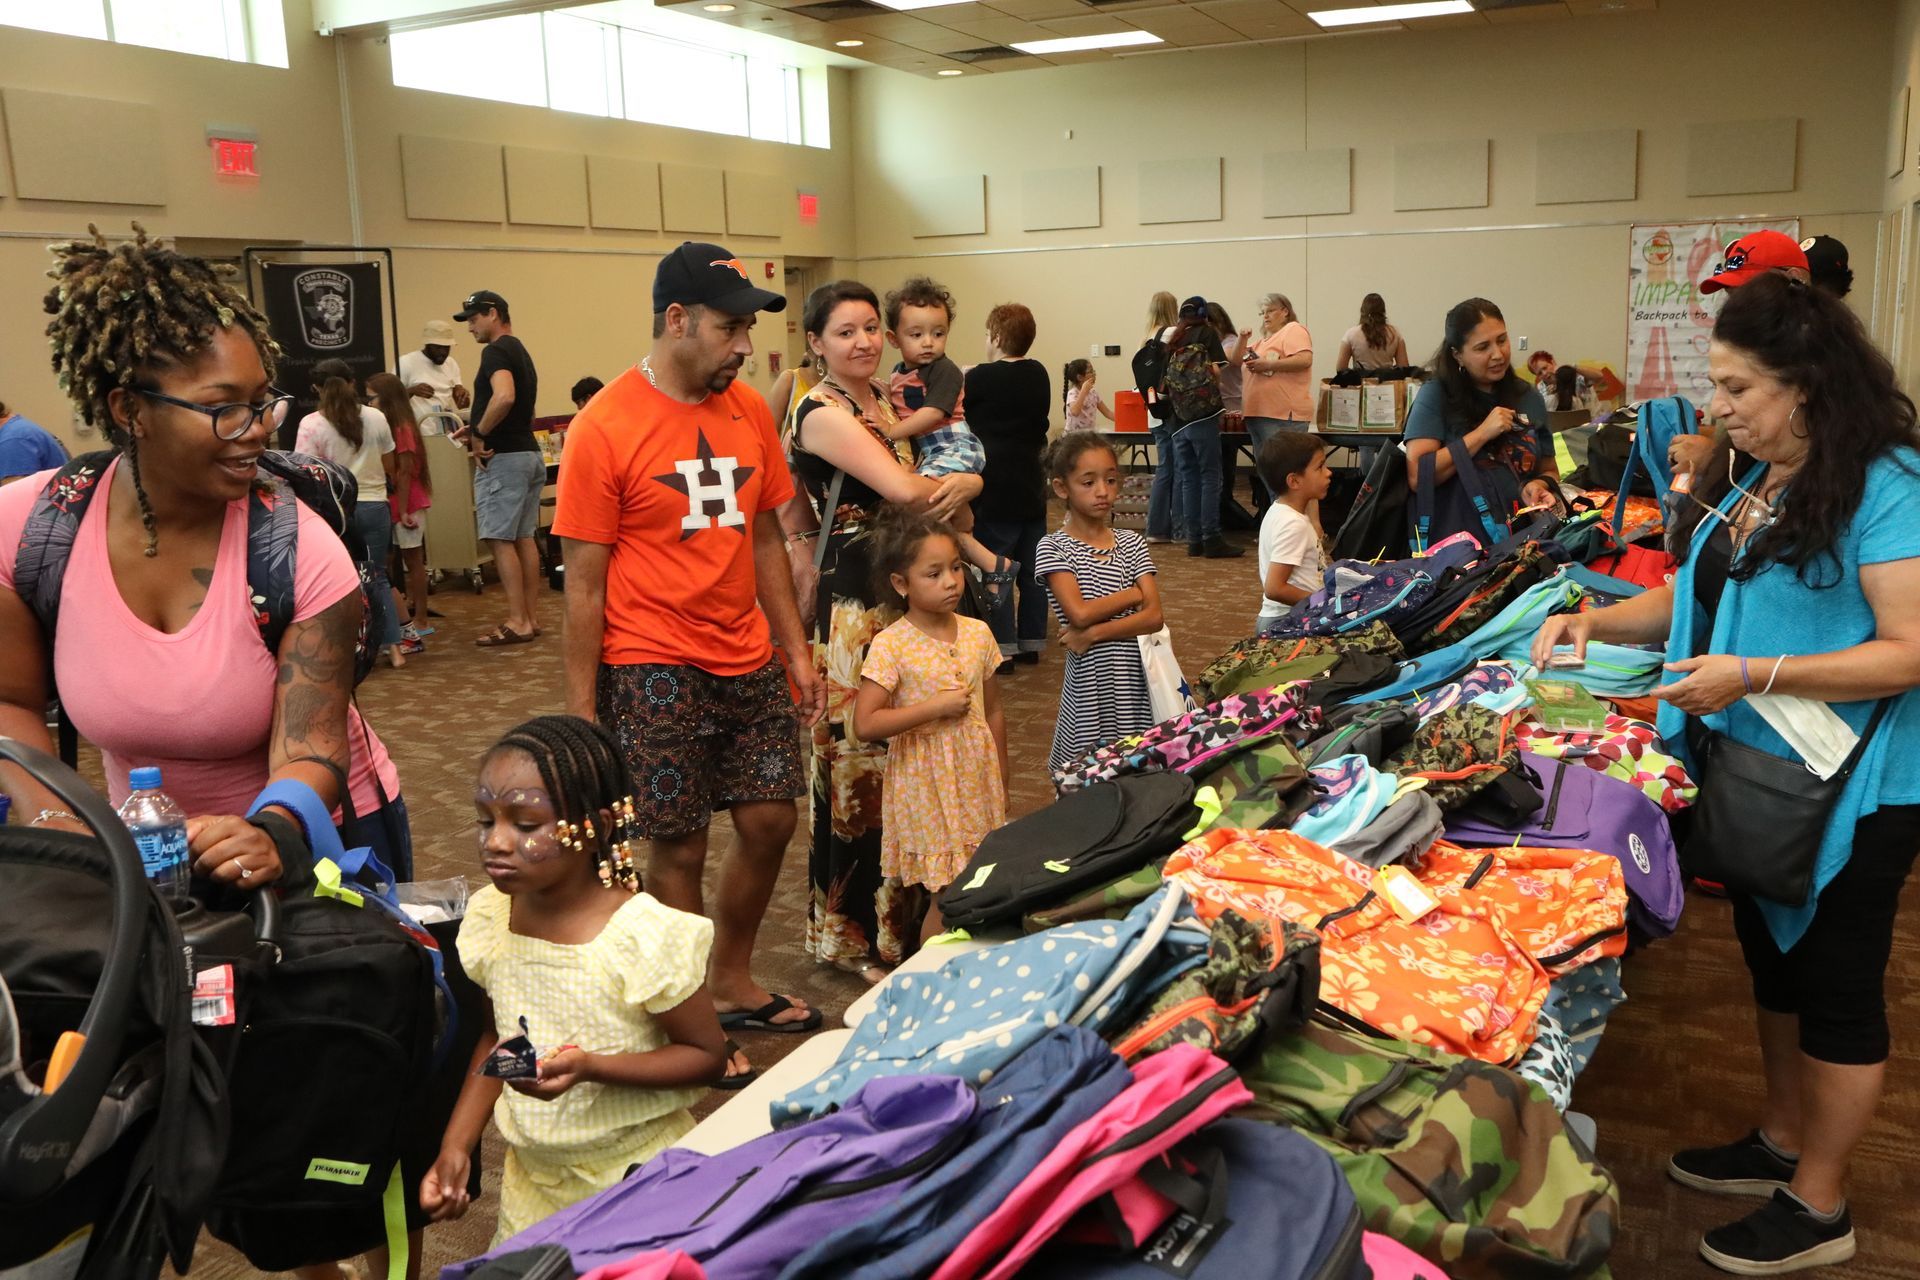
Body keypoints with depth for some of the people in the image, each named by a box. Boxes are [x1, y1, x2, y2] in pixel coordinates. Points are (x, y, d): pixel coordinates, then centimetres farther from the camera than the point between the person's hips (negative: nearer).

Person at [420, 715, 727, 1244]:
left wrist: (590, 1067, -28)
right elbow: (496, 1036, 8)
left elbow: (706, 1054, -16)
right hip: (532, 1180, 5)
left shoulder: (644, 937, -25)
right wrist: (456, 1146, -2)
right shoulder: (490, 917, -7)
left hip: (636, 1179, -5)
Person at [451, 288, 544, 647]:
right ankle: (532, 617, 14)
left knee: (500, 540, -6)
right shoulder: (520, 352, 18)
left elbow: (504, 396, -31)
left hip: (502, 457, -10)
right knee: (524, 537, 11)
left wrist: (479, 434, -20)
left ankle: (517, 621, -5)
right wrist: (478, 430, 14)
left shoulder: (496, 351, -13)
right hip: (528, 453, 10)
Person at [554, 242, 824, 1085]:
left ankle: (735, 985, 34)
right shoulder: (605, 427, -11)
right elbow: (583, 581, -10)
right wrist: (582, 712, -11)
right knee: (679, 850, 4)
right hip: (654, 672, -6)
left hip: (748, 663, 6)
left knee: (770, 822, 11)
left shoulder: (750, 410, 6)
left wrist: (795, 648, 12)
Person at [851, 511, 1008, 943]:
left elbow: (993, 711, 11)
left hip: (977, 778, 5)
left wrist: (1001, 785, 13)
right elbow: (865, 724, -19)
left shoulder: (978, 633, 3)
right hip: (927, 787, -4)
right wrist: (936, 706, -21)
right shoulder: (891, 645, -13)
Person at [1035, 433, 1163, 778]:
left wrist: (1094, 633, -14)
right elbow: (1079, 613, -16)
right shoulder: (1054, 547, -4)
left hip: (1136, 677, 3)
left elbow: (1153, 617, -4)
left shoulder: (1131, 543, 7)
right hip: (1091, 681, -3)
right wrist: (1133, 594, -5)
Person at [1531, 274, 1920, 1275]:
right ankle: (1781, 1140, 41)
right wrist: (1596, 622, -2)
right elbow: (1694, 595, 13)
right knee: (1772, 957, 21)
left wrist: (1753, 675, -30)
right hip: (1754, 773, 8)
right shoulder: (1750, 480, 6)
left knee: (1835, 986, 6)